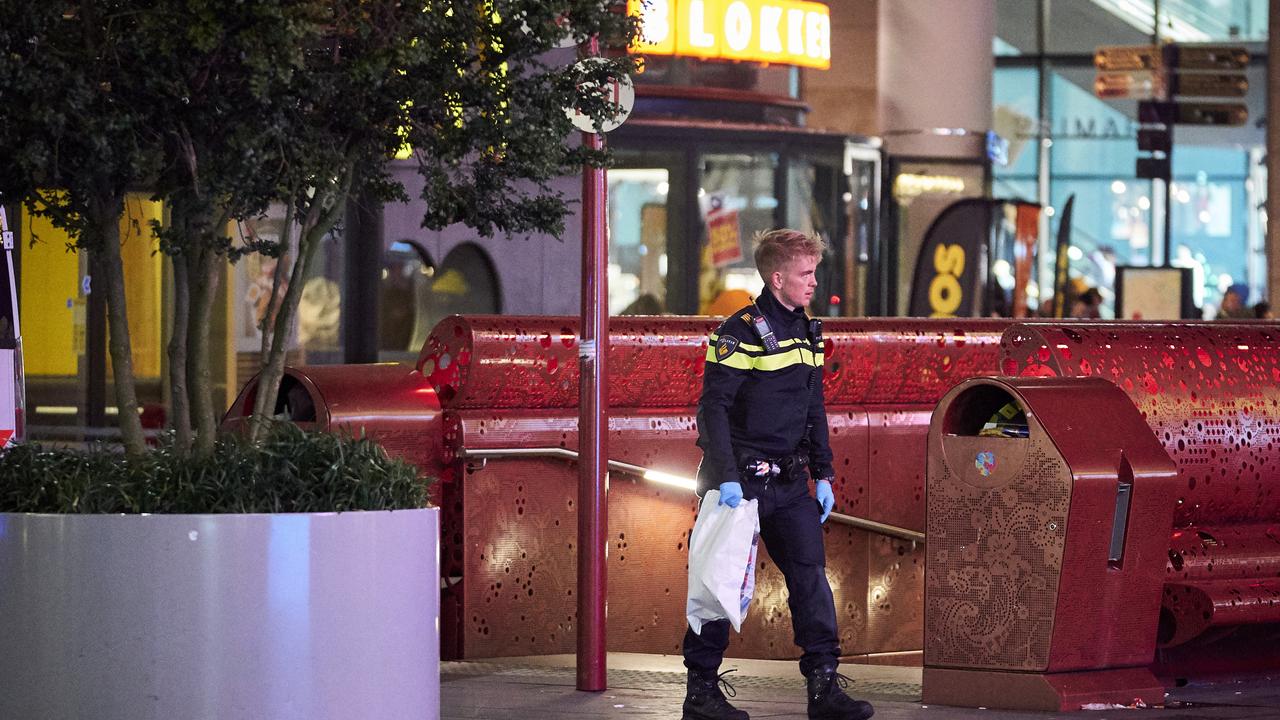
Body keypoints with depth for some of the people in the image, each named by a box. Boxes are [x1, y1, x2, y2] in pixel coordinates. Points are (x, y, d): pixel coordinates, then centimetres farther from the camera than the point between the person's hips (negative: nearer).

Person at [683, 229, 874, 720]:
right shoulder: (741, 331, -12)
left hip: (789, 482, 7)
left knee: (811, 575, -1)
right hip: (741, 481, -7)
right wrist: (725, 478, -21)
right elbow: (714, 408, -15)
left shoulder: (808, 333, 11)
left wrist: (823, 475, 14)